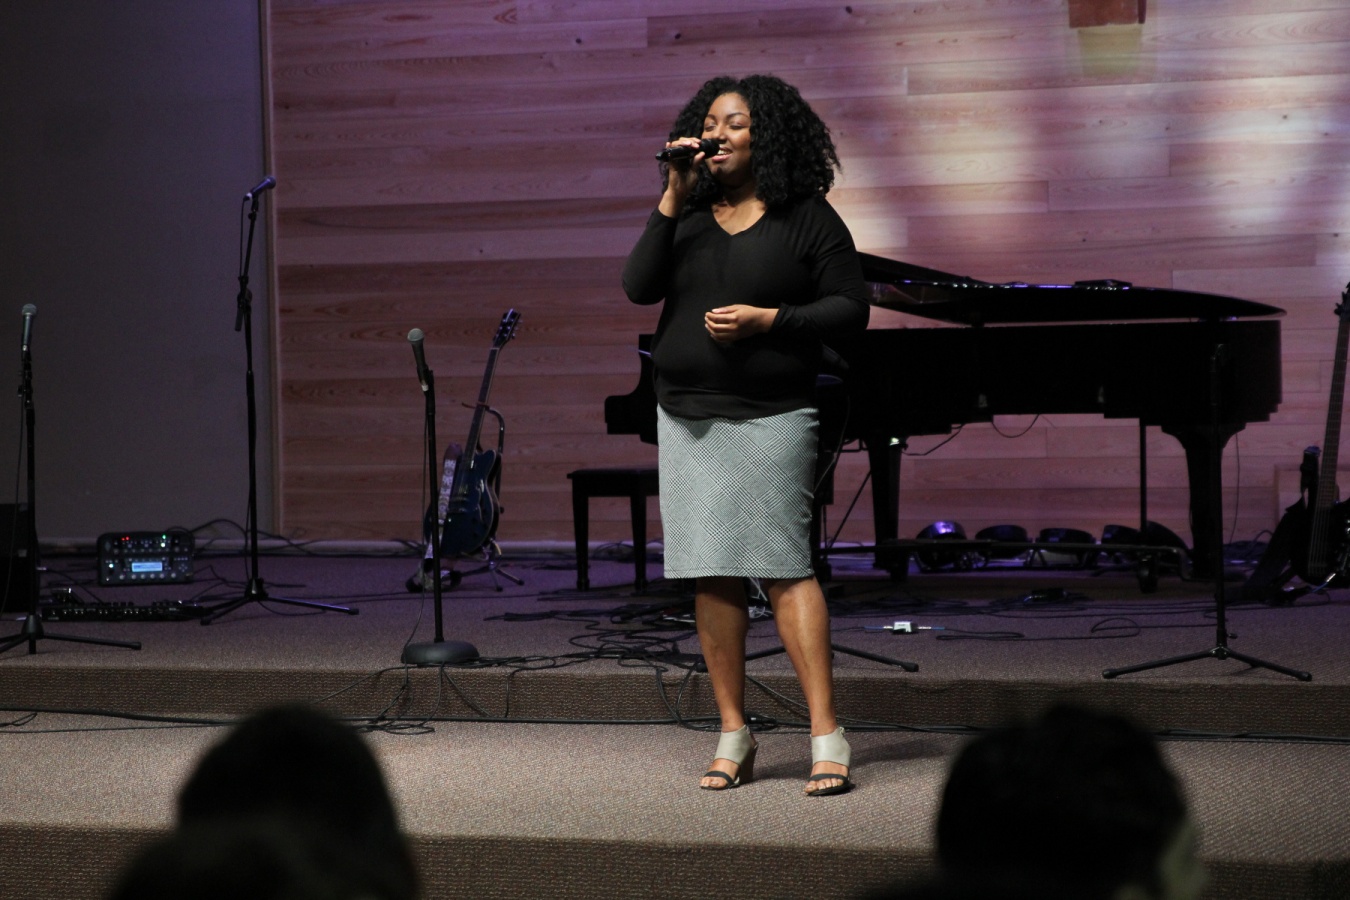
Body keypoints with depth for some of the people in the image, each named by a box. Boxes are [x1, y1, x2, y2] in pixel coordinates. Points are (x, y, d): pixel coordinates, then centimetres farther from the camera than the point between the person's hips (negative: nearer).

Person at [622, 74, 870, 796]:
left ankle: (827, 736, -13)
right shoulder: (687, 217, 11)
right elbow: (638, 287, -1)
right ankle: (733, 736, 10)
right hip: (686, 417, 5)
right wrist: (670, 201, -7)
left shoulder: (808, 218, 0)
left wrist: (767, 319, -14)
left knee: (782, 566, -13)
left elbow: (851, 308, -1)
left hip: (770, 417, -5)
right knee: (711, 574, 4)